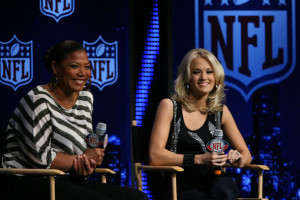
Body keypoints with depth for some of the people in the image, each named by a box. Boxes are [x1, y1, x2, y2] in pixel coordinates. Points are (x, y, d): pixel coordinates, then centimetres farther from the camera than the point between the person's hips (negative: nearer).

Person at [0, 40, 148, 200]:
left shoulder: (85, 98, 15)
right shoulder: (38, 100, -12)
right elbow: (40, 159, -18)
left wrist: (85, 167, -6)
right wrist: (81, 158, -6)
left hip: (68, 181, 9)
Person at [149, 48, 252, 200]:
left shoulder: (221, 111, 13)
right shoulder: (169, 106, 0)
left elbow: (246, 154, 17)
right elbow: (155, 156, -10)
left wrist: (239, 159, -9)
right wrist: (199, 159, -19)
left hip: (213, 181, 4)